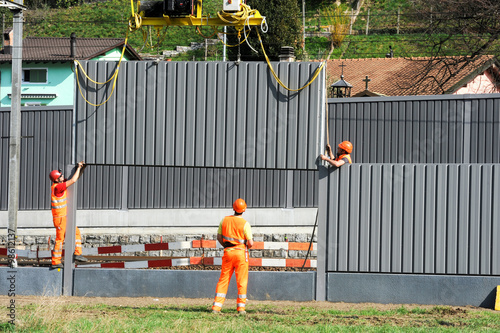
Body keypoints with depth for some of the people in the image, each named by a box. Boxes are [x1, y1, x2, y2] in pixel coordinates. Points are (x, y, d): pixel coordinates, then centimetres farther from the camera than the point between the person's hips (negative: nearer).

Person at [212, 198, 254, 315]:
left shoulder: (225, 220, 0)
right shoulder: (245, 224, -12)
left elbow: (219, 237, 9)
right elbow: (250, 243, -13)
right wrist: (248, 245, 10)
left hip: (228, 253, 4)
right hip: (241, 253, -4)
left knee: (223, 280, 8)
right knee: (242, 281, 5)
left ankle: (216, 306, 3)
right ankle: (241, 307, 4)